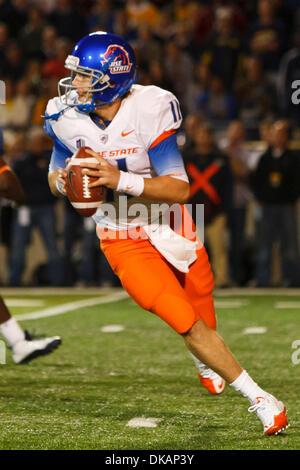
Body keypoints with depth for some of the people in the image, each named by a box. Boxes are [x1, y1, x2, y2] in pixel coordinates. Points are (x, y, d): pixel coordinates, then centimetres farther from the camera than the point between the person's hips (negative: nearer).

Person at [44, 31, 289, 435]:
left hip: (172, 233, 0)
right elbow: (56, 176, 6)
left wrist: (121, 180, -35)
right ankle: (258, 398, 0)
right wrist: (62, 183, -19)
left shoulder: (149, 110, -21)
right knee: (189, 325, -12)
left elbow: (181, 189, -23)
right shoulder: (68, 118, -10)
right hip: (125, 245, 0)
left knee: (204, 325, 11)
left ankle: (205, 360, 49)